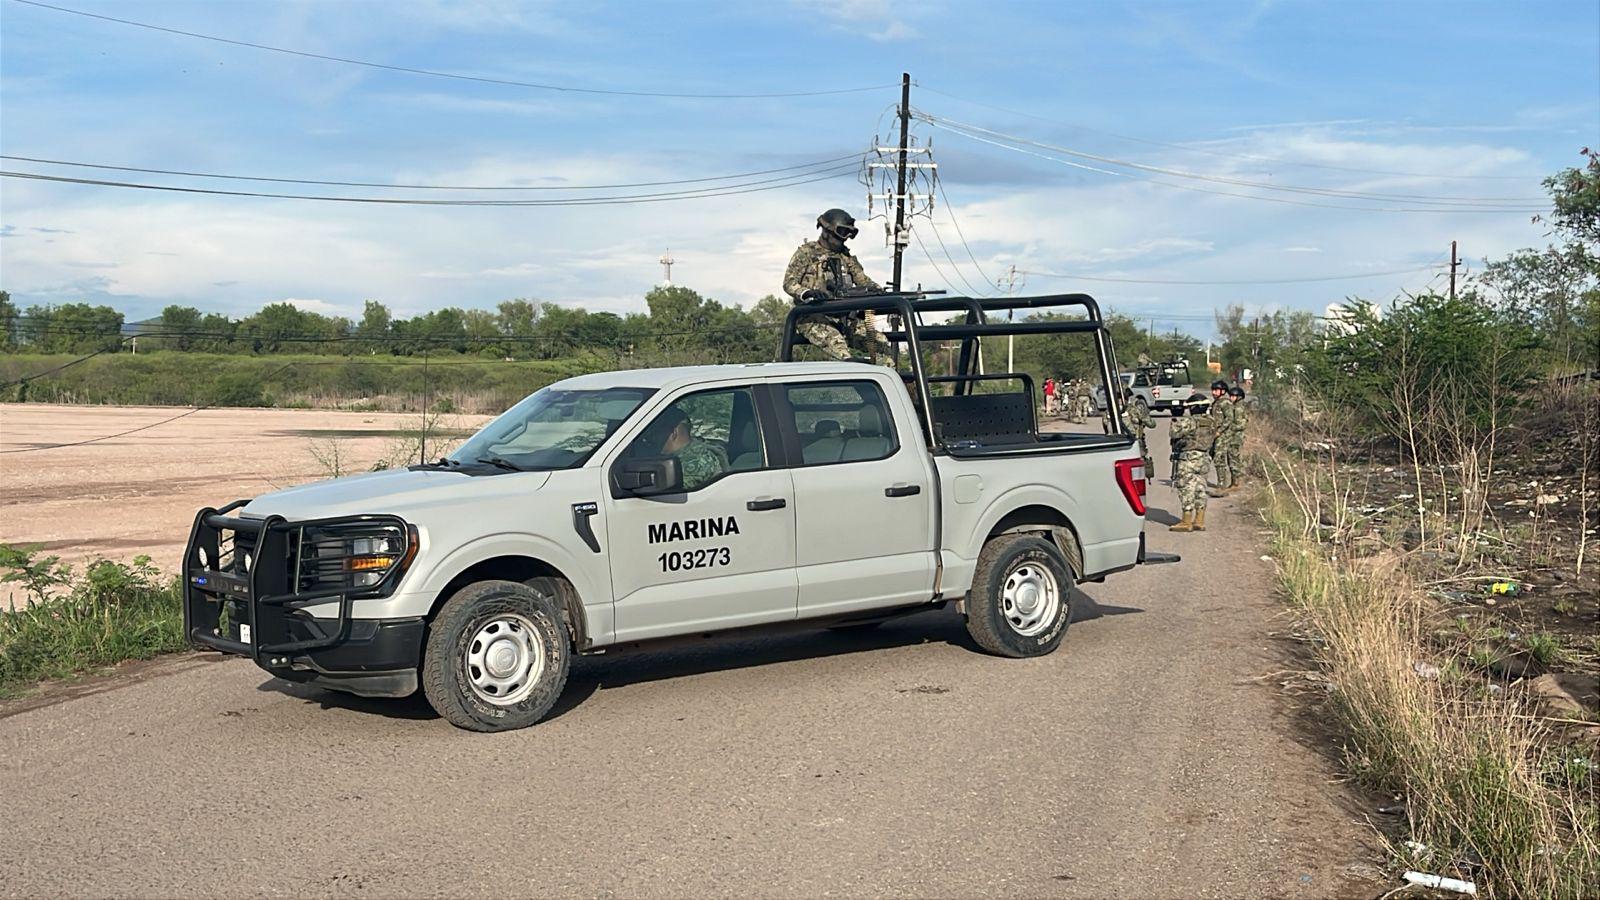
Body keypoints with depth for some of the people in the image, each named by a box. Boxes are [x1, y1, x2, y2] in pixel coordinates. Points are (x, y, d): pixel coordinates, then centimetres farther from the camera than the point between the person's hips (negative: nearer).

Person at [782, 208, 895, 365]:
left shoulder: (847, 257, 22)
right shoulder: (807, 252, 5)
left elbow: (863, 280, 17)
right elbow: (789, 282, -3)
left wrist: (878, 289, -7)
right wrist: (807, 293, -24)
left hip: (844, 317, 6)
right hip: (813, 317, -6)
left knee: (879, 341, -16)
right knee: (836, 343, -37)